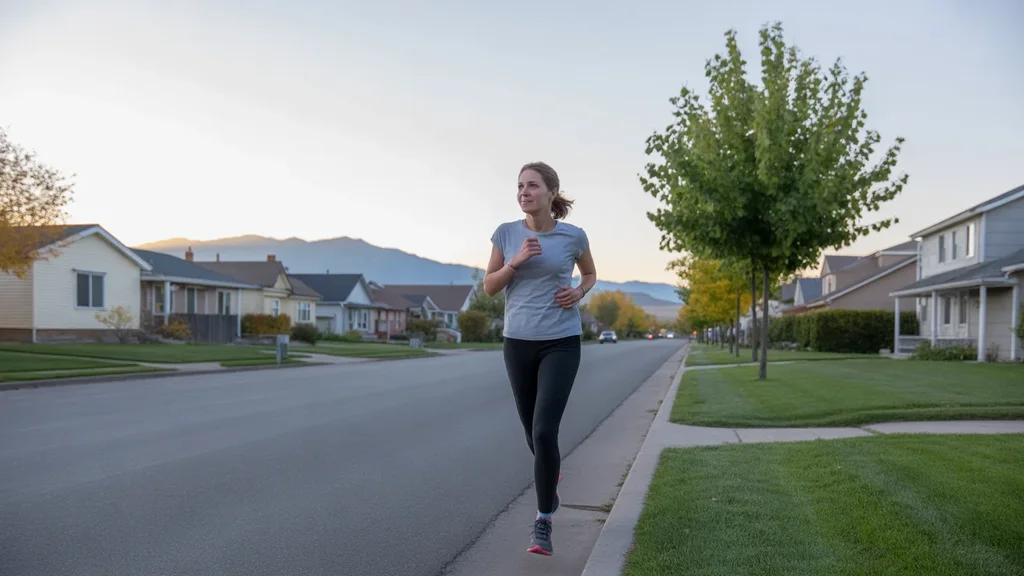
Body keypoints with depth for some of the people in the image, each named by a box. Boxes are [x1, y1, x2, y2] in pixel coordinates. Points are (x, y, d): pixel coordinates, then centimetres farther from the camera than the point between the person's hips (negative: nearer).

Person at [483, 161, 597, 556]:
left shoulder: (573, 236, -3)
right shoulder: (506, 233, -1)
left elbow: (590, 274, 15)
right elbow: (489, 287, 2)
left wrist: (578, 293, -7)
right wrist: (516, 262, -15)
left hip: (562, 343, -2)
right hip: (518, 343, 3)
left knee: (545, 432, -16)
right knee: (532, 433, 13)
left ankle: (543, 522, 0)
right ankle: (551, 478, 48)